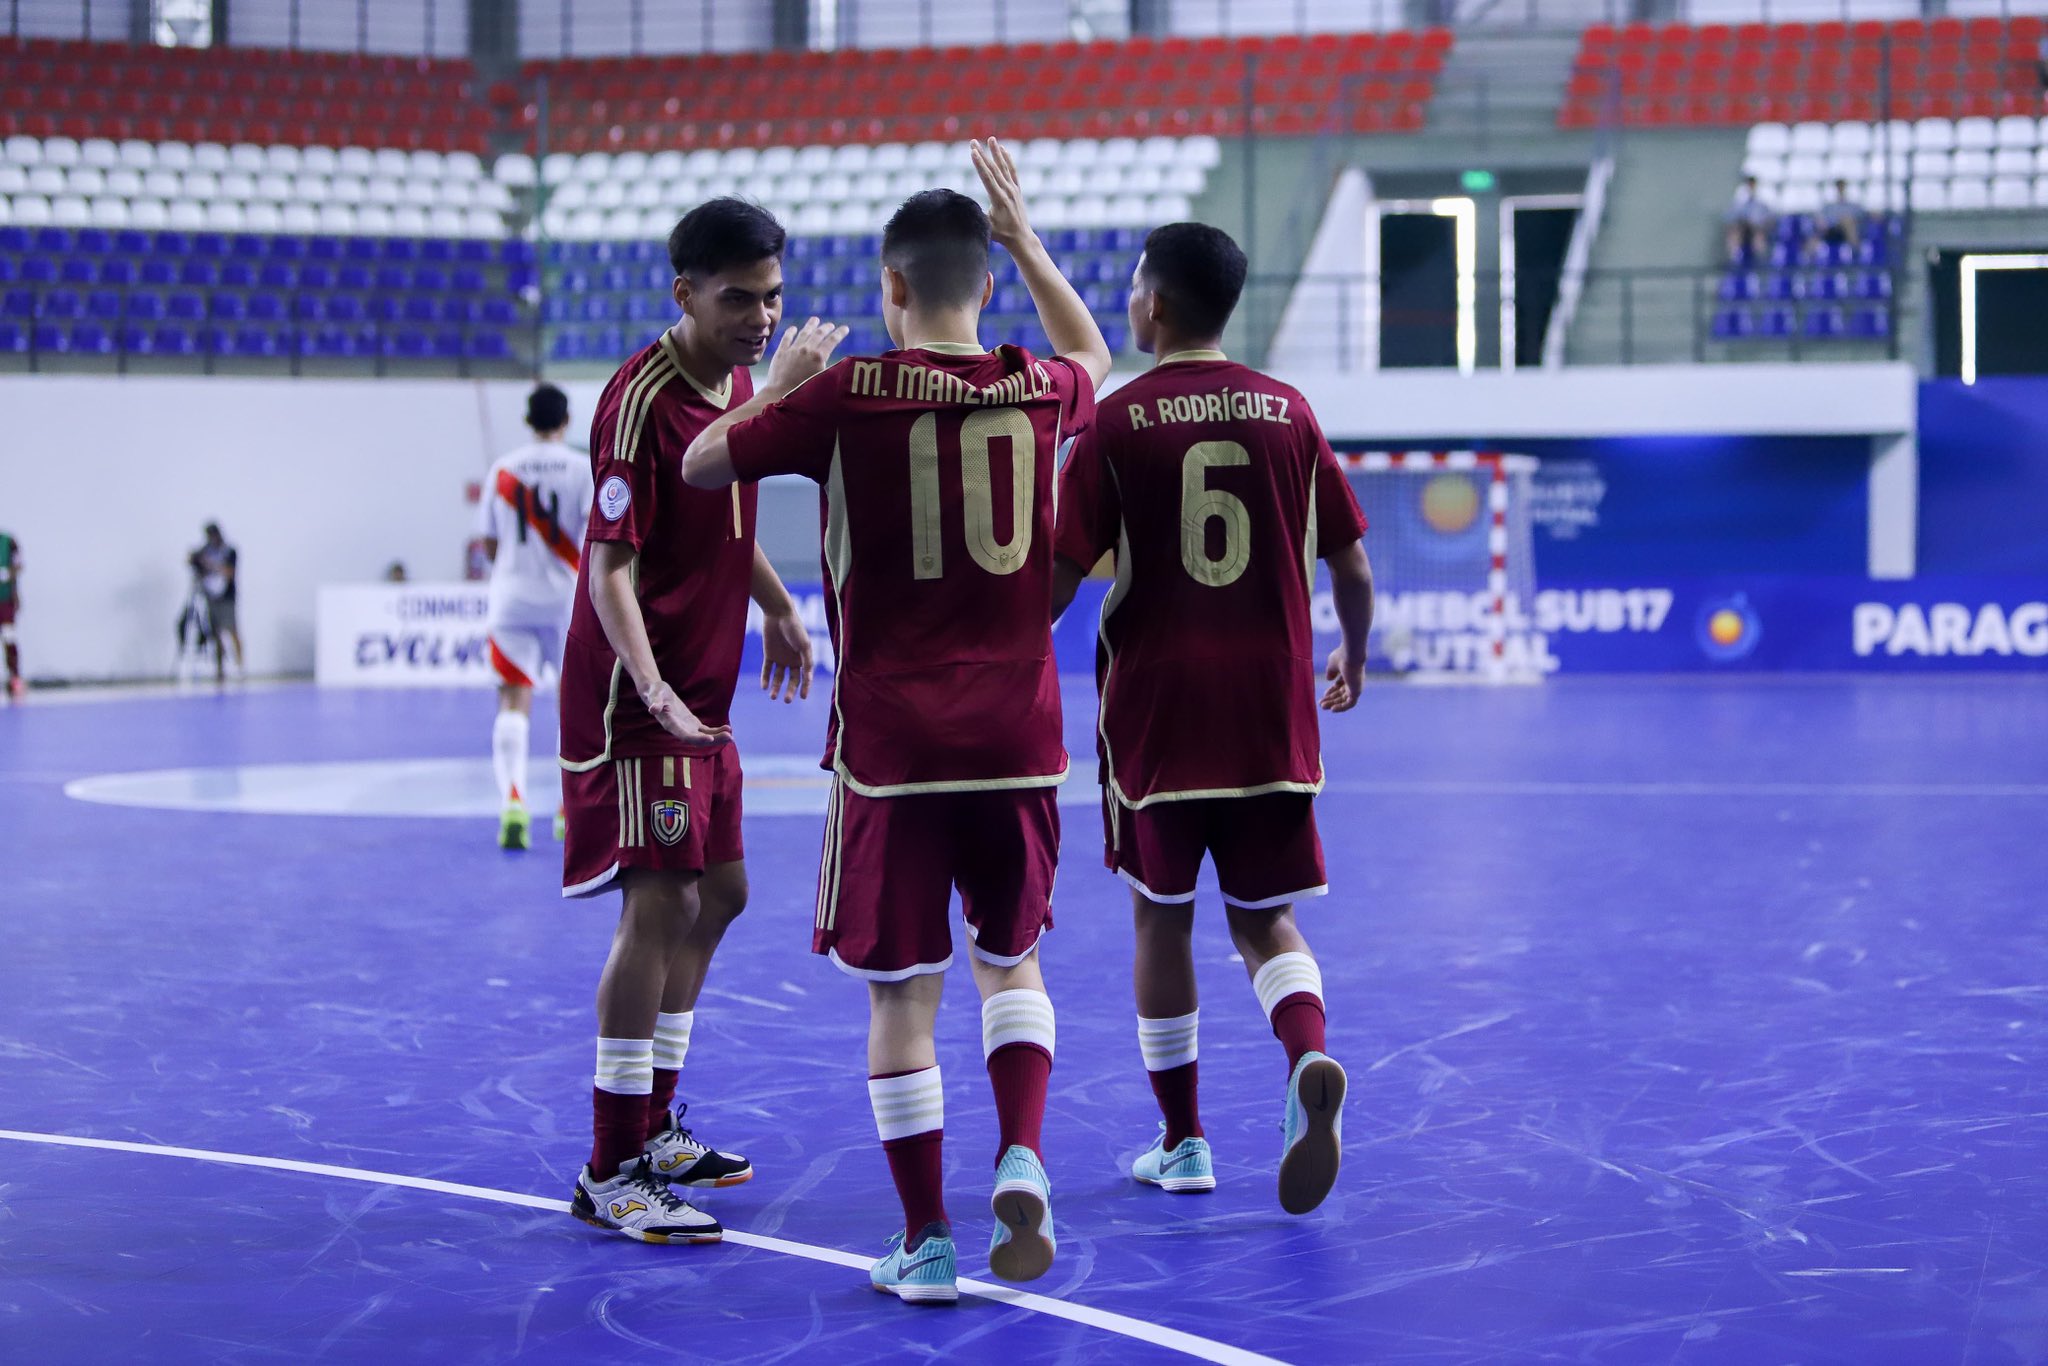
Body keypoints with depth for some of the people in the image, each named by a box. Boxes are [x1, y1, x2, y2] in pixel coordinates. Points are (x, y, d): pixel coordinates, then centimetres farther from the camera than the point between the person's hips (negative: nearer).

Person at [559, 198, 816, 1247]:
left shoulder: (737, 382, 8)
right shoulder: (643, 400, -20)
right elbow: (609, 567, -24)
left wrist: (779, 608, 32)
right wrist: (652, 688, -35)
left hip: (701, 695, 10)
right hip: (635, 695, -10)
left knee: (716, 895, 16)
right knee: (659, 903, -14)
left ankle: (651, 1124, 29)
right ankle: (610, 1173, -10)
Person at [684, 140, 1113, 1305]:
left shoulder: (847, 395, -8)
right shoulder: (1041, 391, 1)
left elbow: (702, 465, 6)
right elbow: (1096, 358, 28)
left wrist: (785, 379, 19)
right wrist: (1025, 238, 27)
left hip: (892, 739, -3)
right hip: (1018, 735, 3)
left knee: (901, 992, 6)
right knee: (1012, 957, 21)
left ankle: (926, 1241, 8)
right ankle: (1023, 1160, 0)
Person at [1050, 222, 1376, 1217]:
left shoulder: (1118, 424, -6)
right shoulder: (1288, 414, 3)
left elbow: (1058, 579, -8)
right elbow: (1351, 567, 7)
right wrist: (1353, 659, 26)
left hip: (1154, 709, -2)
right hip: (1270, 709, 2)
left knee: (1163, 915, 12)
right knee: (1264, 919, 10)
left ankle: (1182, 1140, 18)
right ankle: (1310, 1059, -20)